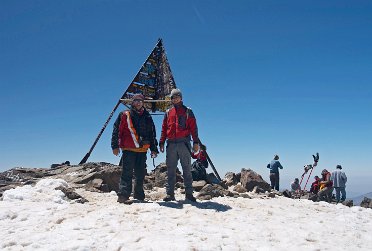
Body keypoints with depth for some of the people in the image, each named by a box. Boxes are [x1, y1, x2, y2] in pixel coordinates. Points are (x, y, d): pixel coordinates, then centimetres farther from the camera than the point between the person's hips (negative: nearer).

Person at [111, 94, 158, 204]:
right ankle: (123, 195, -8)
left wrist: (154, 149, 13)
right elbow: (116, 131, 1)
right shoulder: (124, 115, 5)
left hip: (142, 150, 4)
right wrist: (115, 146, -7)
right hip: (128, 149, -4)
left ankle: (139, 195, 20)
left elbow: (152, 134, 19)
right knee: (127, 173, -10)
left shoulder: (147, 117, 17)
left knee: (140, 174, 8)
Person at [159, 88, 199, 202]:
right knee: (170, 170, 2)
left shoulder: (187, 111, 10)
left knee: (187, 169, -1)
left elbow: (193, 127, 5)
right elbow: (164, 129, 17)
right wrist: (161, 143, 8)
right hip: (171, 144, 2)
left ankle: (189, 193, 2)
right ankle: (170, 193, 5)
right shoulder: (168, 112, 18)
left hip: (184, 143, -2)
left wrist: (196, 142, -3)